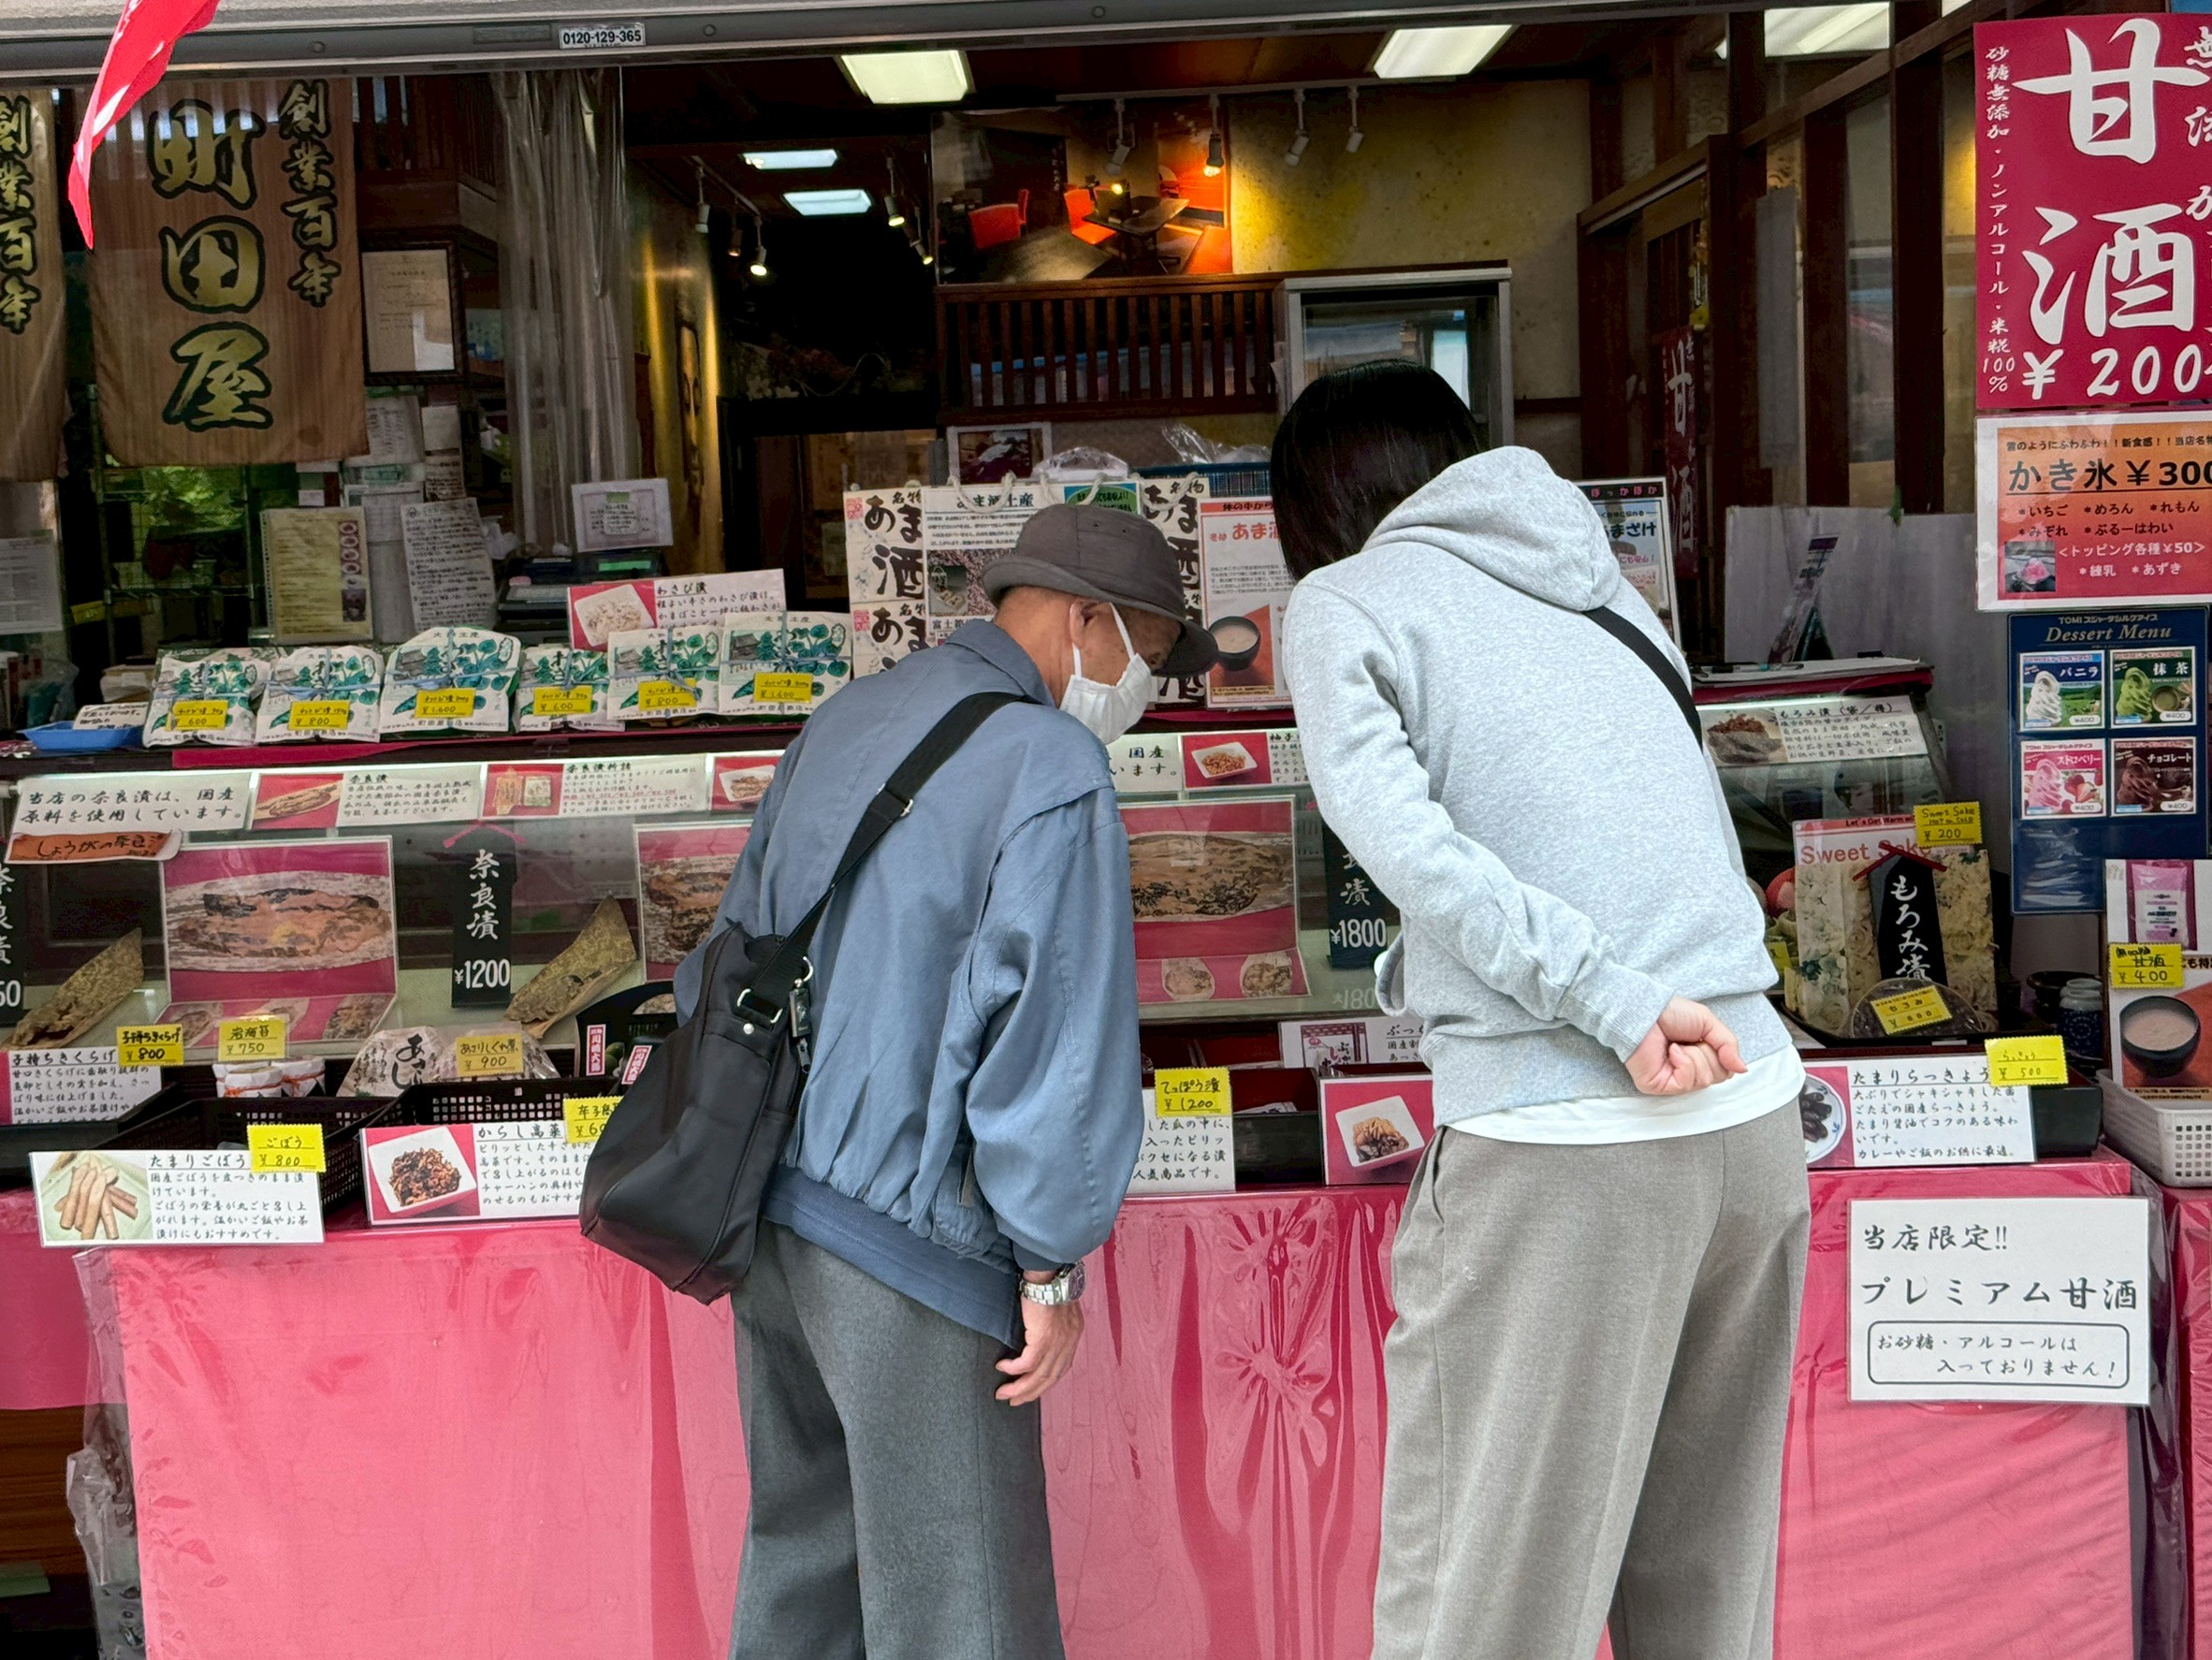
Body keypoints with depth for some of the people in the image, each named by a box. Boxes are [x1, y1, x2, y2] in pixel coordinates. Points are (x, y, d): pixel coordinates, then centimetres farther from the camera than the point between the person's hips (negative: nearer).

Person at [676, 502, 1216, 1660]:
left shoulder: (843, 721, 12)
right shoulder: (1051, 767, -13)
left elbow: (735, 948, 17)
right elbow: (1057, 1022, -18)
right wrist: (1051, 1261, -11)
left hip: (770, 1209, 8)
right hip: (904, 1233, -8)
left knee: (801, 1542, 21)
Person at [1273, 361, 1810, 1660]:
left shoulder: (1343, 602, 3)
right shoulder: (1605, 589, 20)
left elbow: (1406, 843, -14)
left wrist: (1619, 1006, -17)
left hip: (1561, 1154, -6)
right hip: (1760, 1122, 7)